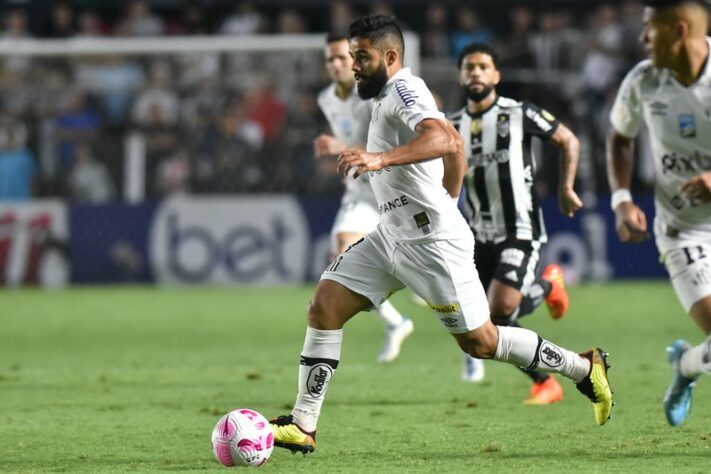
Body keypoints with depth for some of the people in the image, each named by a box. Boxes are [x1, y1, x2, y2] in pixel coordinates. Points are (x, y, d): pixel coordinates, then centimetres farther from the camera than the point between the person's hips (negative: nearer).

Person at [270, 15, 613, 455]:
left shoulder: (403, 89, -15)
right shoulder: (392, 95, 14)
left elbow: (445, 140, -35)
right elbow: (456, 147, 26)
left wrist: (380, 158, -46)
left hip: (434, 244, -10)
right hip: (393, 235, 10)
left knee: (479, 341, -1)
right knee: (324, 307, -3)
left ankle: (584, 367, 17)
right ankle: (303, 426, -2)